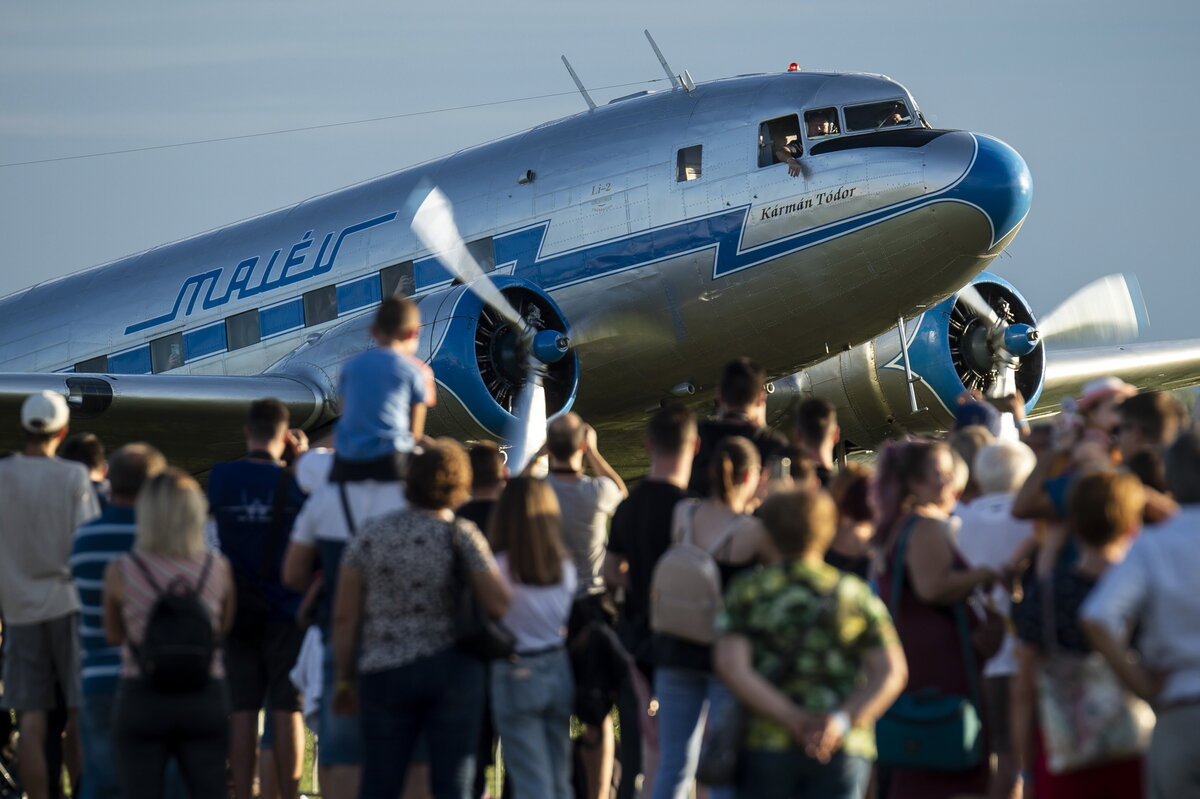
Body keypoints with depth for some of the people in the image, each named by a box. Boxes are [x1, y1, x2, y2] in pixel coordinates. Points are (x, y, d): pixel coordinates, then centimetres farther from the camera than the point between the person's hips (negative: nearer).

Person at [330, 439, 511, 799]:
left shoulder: (371, 534, 1)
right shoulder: (463, 536, -5)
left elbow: (344, 616, 1)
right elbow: (499, 604, -8)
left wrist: (344, 678, 9)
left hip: (385, 674, 1)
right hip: (453, 671, -1)